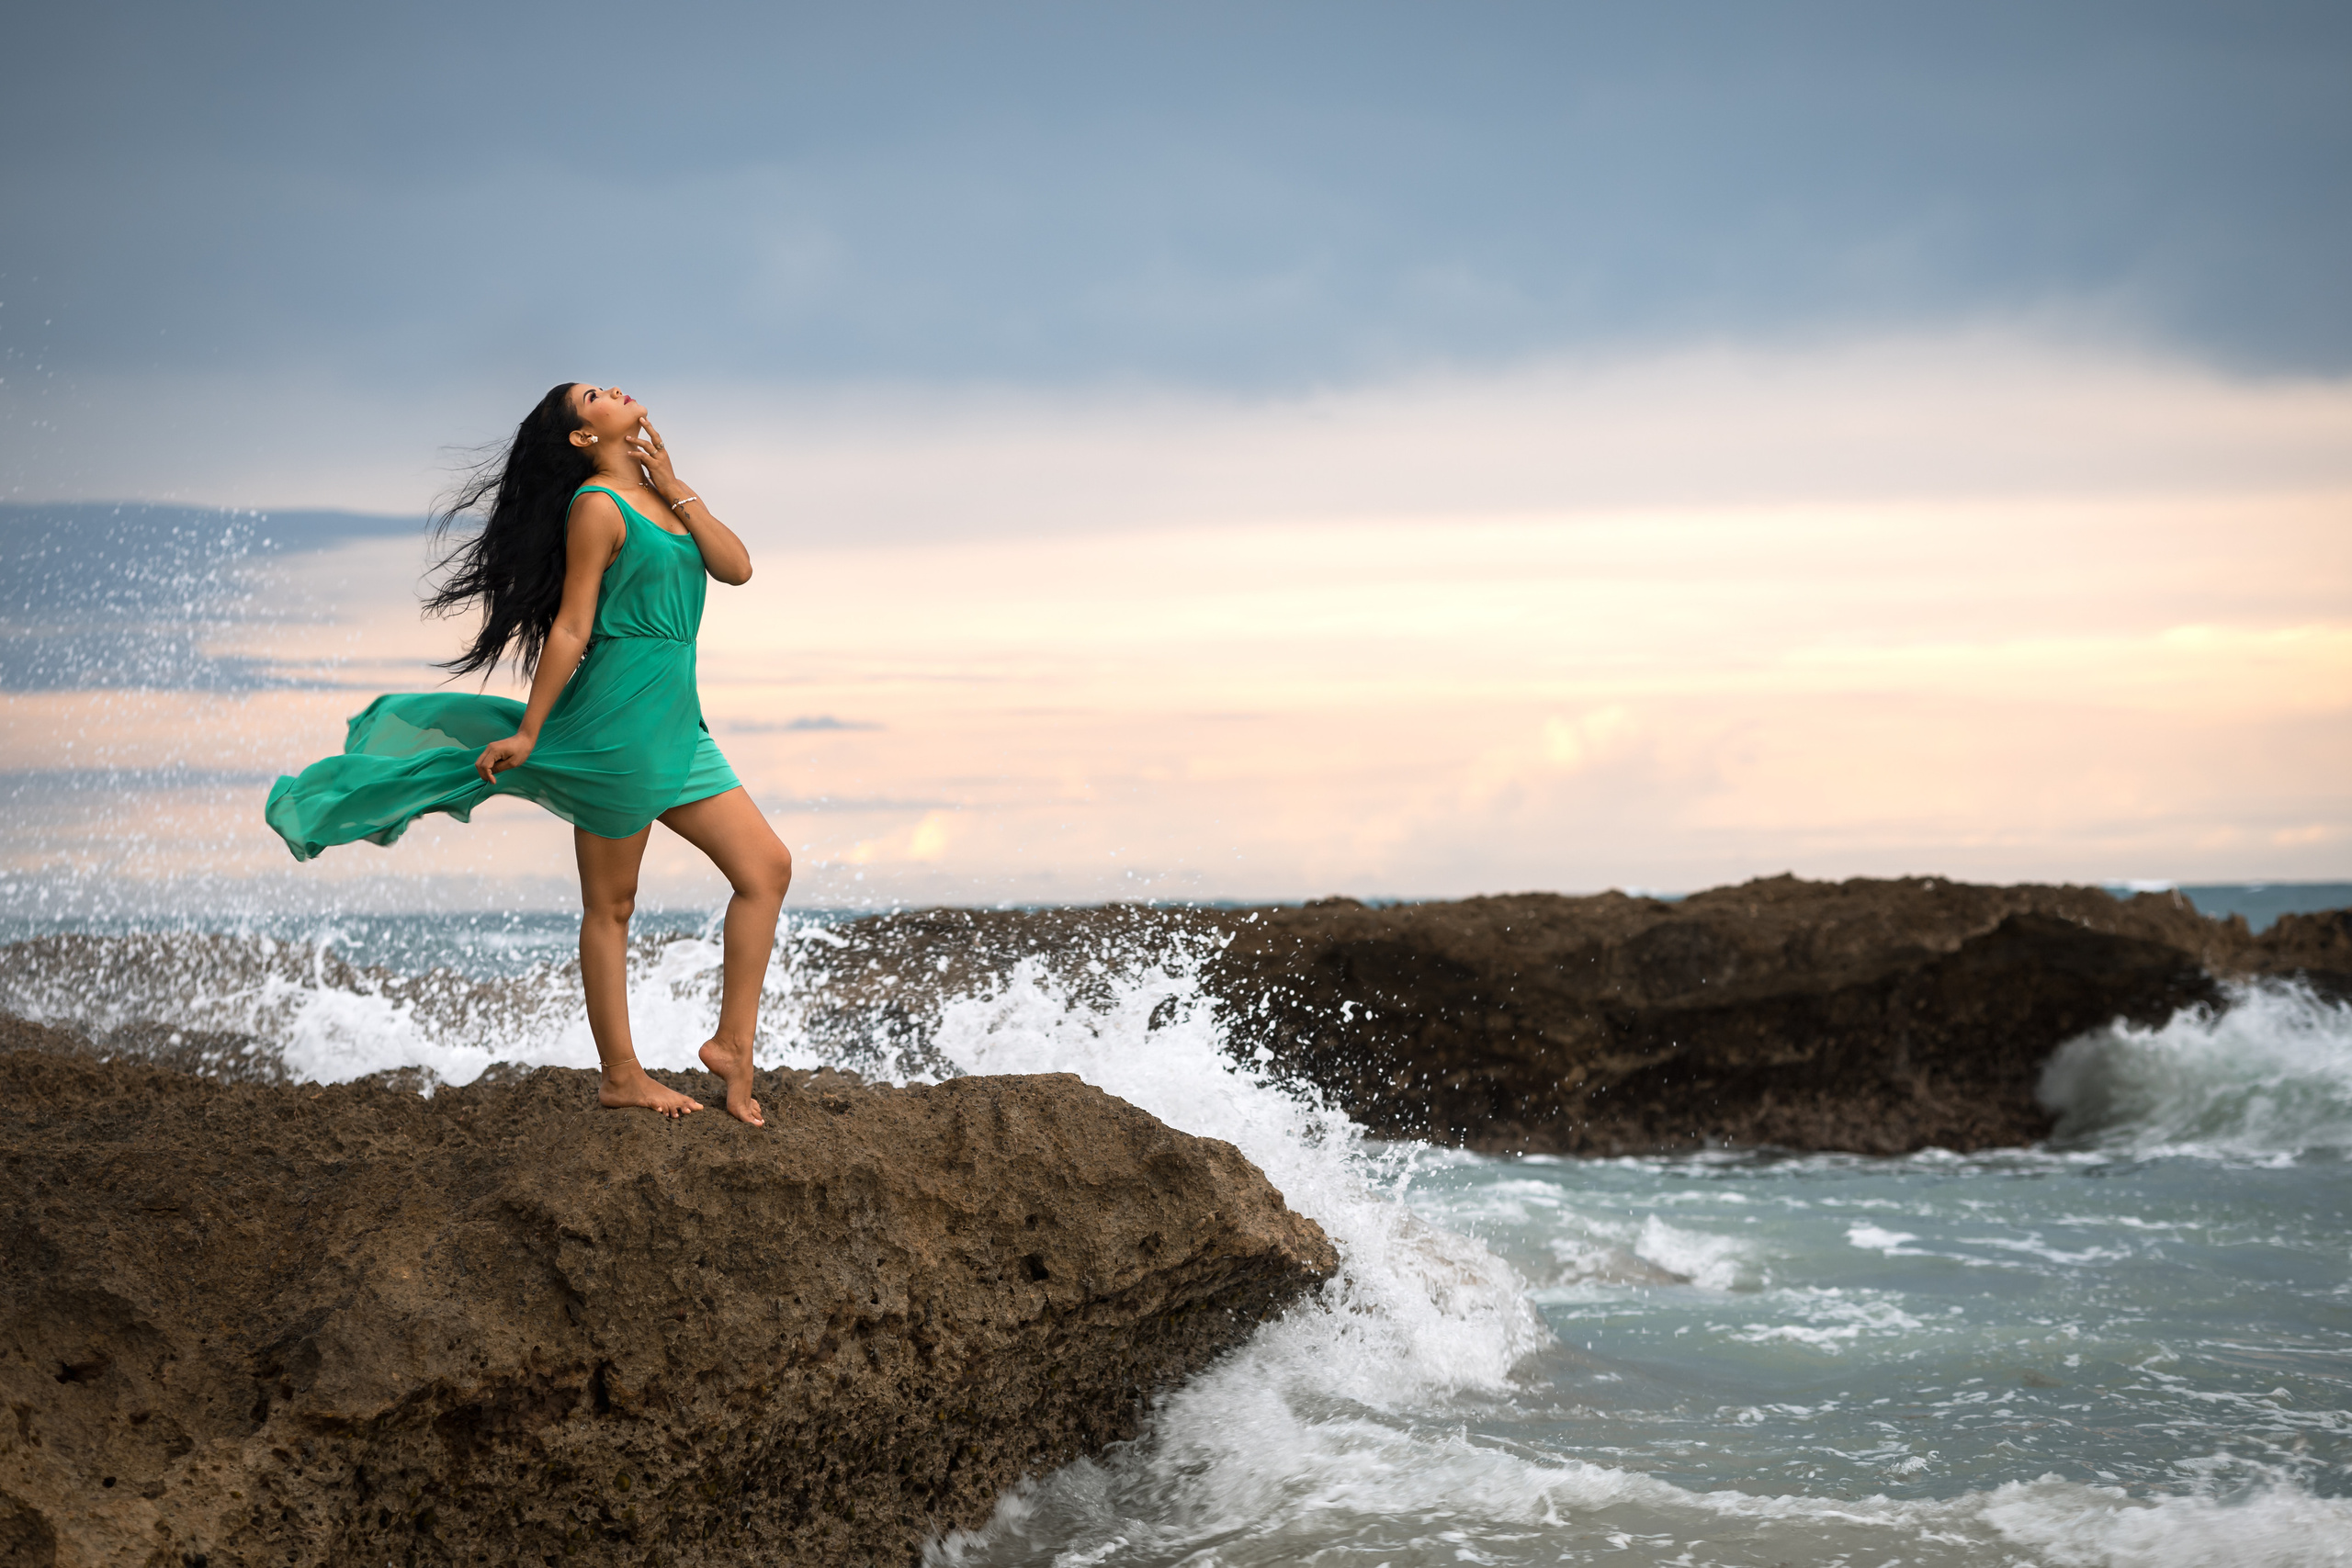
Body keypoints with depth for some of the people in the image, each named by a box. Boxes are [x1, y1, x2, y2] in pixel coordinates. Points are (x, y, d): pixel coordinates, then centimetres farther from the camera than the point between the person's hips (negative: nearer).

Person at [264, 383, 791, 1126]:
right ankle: (620, 1074, 8)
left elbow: (735, 566, 4)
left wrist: (674, 489, -3)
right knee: (610, 904, 2)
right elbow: (570, 628, -12)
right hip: (618, 722, -8)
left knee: (767, 867, 3)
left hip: (675, 728, 8)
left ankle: (733, 1043, 4)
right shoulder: (598, 507, -10)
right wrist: (527, 735, -11)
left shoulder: (656, 495, 14)